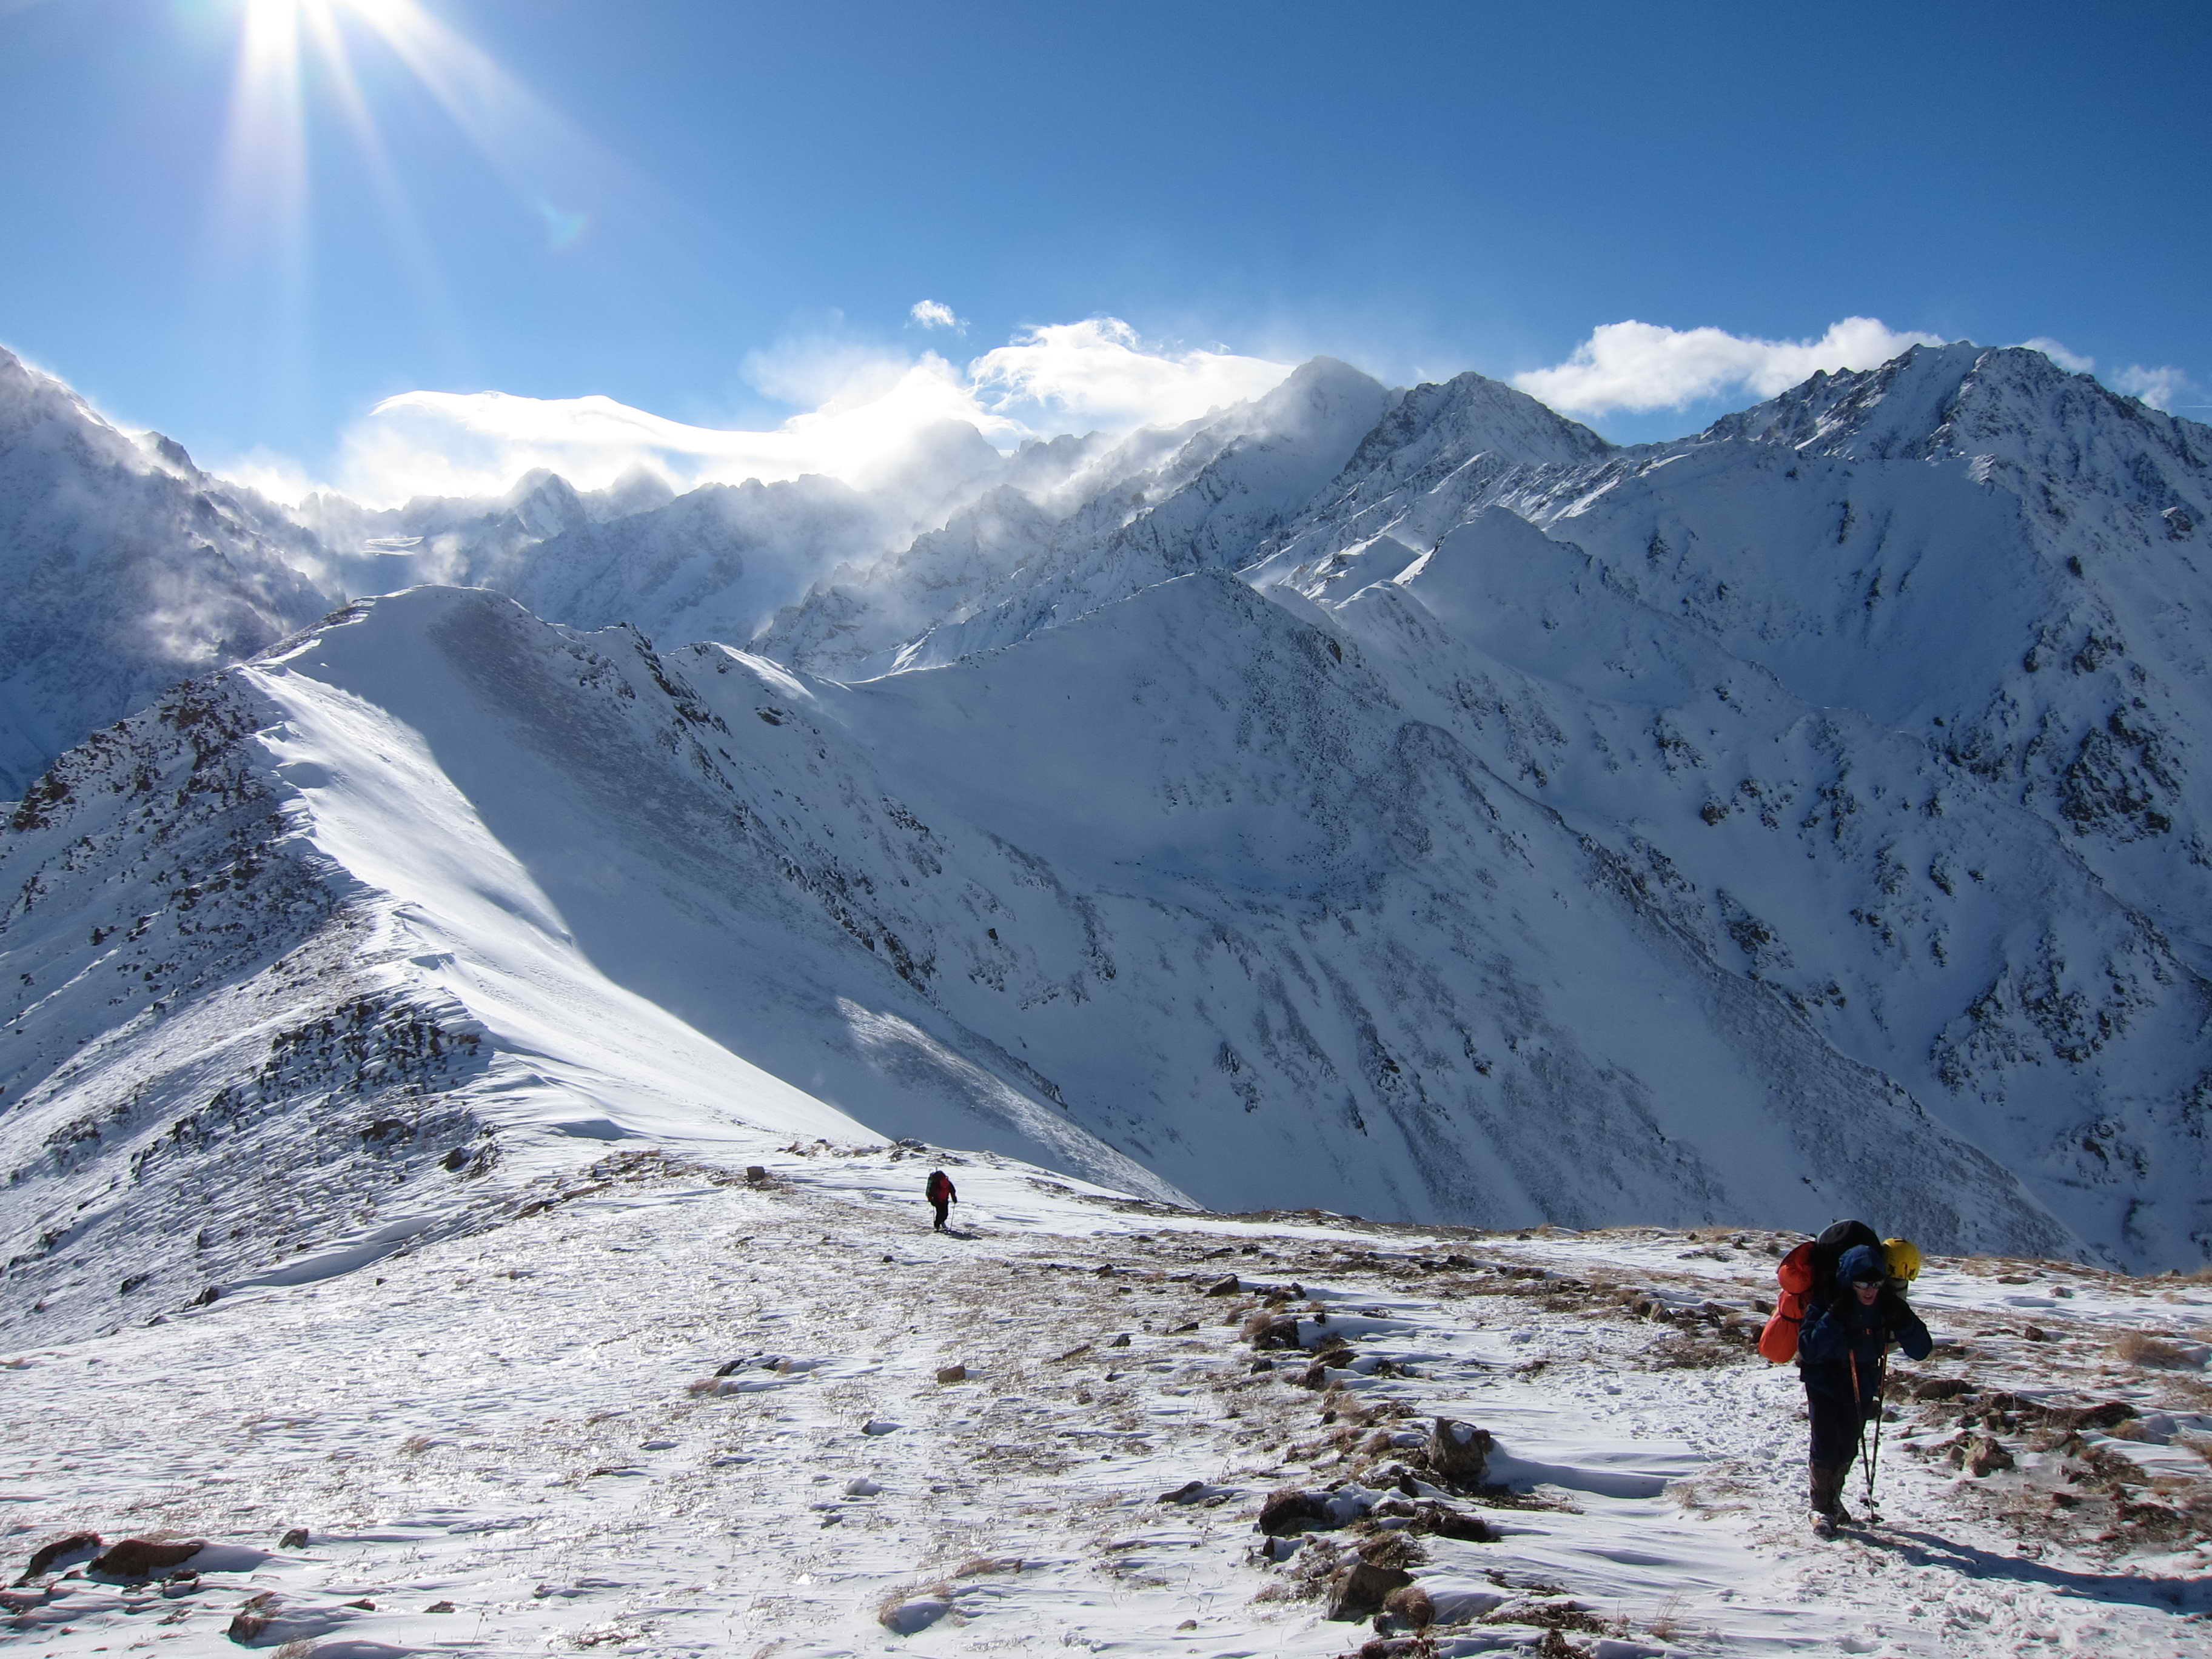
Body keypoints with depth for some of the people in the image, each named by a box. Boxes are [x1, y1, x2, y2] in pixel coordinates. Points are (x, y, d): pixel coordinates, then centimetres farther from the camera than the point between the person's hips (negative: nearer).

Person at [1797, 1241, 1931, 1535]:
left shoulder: (1889, 1306, -14)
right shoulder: (1827, 1305, -24)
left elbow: (1921, 1351, -15)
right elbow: (1808, 1352, -30)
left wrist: (1903, 1321, -32)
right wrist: (1833, 1320, -40)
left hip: (1862, 1388, 4)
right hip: (1824, 1386, -4)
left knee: (1847, 1450, 13)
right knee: (1826, 1448, -10)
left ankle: (1833, 1499, 38)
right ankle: (1822, 1508, 9)